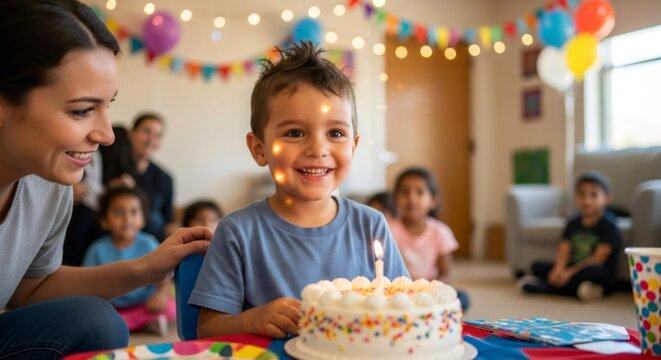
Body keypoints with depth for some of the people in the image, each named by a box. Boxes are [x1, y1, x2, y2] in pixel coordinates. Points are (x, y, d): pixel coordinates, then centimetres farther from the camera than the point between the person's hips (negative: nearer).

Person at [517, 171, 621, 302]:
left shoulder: (609, 225, -9)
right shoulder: (573, 223, 10)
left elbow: (598, 258, -17)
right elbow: (564, 250, 0)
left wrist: (570, 272, -22)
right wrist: (559, 269, -21)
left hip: (602, 279, -6)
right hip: (573, 269, 6)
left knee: (594, 271, -39)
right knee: (538, 266, -1)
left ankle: (540, 287, -30)